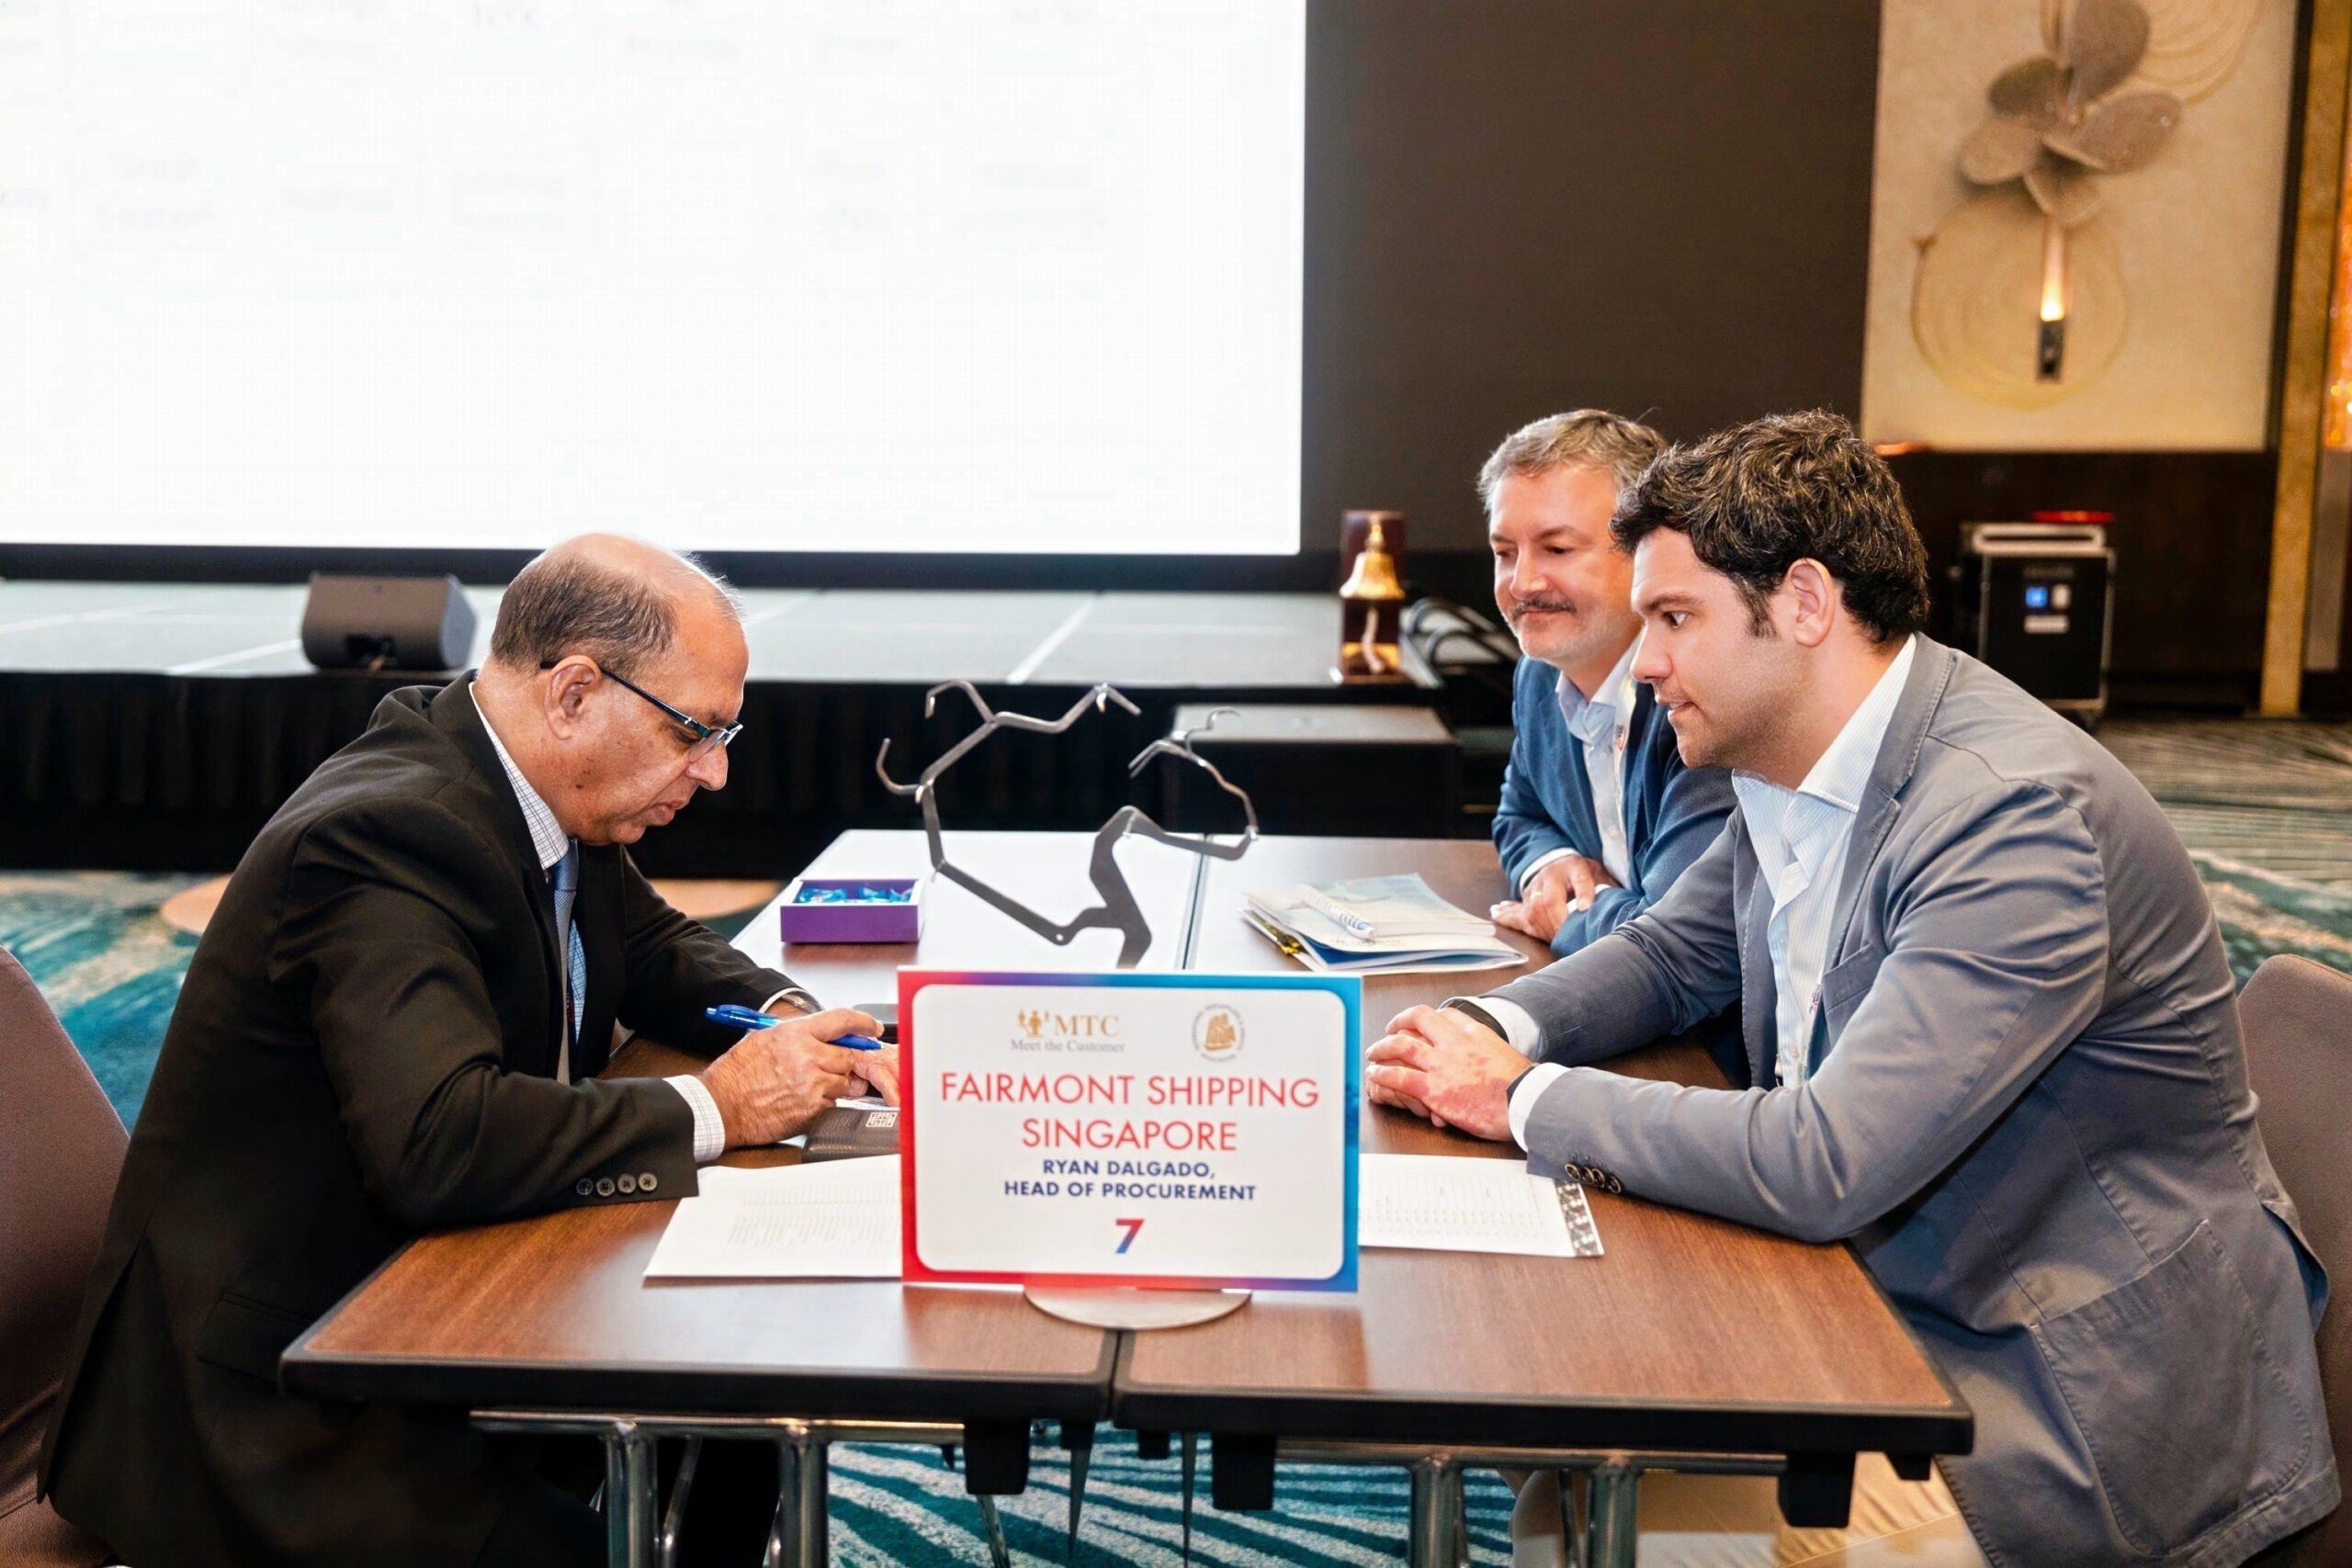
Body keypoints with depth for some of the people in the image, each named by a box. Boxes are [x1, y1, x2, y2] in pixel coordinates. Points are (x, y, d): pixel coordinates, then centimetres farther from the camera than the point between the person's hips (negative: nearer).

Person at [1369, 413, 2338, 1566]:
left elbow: (1822, 1165, -32)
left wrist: (1524, 1100, -20)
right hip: (1891, 1298, 8)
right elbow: (1668, 956, 15)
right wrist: (1501, 1031, -6)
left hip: (2092, 1391, -7)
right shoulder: (1796, 770, 1)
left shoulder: (2015, 812, -27)